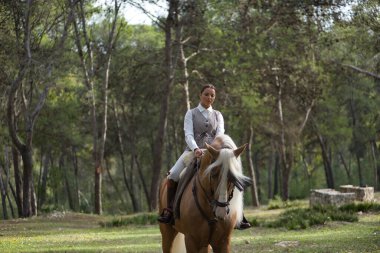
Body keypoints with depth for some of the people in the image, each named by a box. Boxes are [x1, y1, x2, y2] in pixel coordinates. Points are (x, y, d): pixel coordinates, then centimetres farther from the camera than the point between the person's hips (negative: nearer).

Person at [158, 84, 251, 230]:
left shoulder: (217, 115, 14)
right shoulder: (191, 114, 7)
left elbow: (220, 133, -3)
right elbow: (188, 134, -7)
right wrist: (196, 149, -27)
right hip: (193, 151, -2)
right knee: (173, 176, -28)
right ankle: (169, 210, -13)